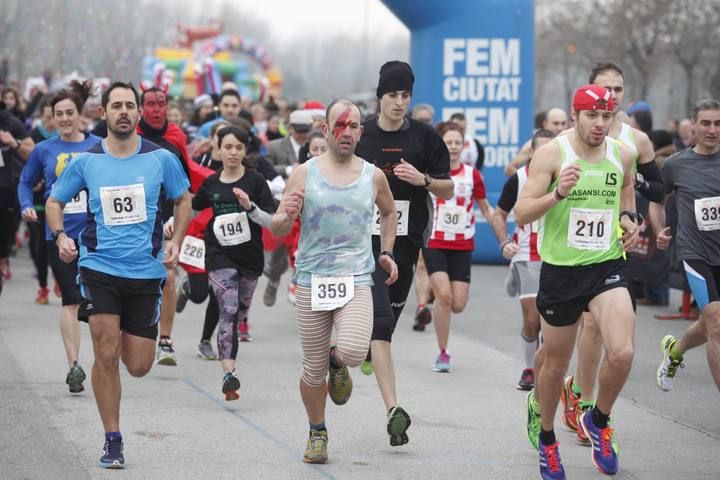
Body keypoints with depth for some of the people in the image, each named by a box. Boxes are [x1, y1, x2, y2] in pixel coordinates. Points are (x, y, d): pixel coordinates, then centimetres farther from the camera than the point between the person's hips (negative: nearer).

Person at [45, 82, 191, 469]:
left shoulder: (160, 158, -1)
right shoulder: (86, 161, -1)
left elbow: (183, 199, 14)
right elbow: (54, 201, 11)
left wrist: (176, 242, 0)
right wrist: (60, 236, -8)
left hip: (146, 272, 1)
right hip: (99, 267, -1)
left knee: (138, 367, 4)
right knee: (106, 356, -11)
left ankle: (125, 332, 41)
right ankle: (112, 440, 2)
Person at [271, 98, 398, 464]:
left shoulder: (373, 176, 5)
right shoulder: (304, 173, 0)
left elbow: (388, 213, 27)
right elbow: (277, 230, -1)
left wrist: (386, 252, 16)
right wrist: (287, 216, -23)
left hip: (356, 280, 0)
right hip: (312, 281, 0)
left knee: (354, 352, -23)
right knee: (313, 368, 5)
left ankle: (337, 360, 15)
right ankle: (317, 433, 28)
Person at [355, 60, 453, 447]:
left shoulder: (425, 137, 3)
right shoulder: (360, 135, 1)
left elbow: (447, 190, 6)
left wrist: (423, 179, -11)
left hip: (407, 242, 3)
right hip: (366, 239, -3)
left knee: (385, 323, 10)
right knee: (381, 320, -16)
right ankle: (393, 409, -21)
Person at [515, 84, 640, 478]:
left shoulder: (623, 155, 2)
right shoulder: (551, 154, -10)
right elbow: (521, 213, -14)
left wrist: (628, 218, 6)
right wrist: (558, 194, -30)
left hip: (607, 267, 2)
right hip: (560, 270, -2)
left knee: (622, 353, -19)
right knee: (556, 363, 11)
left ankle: (599, 421, 9)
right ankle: (546, 438, 36)